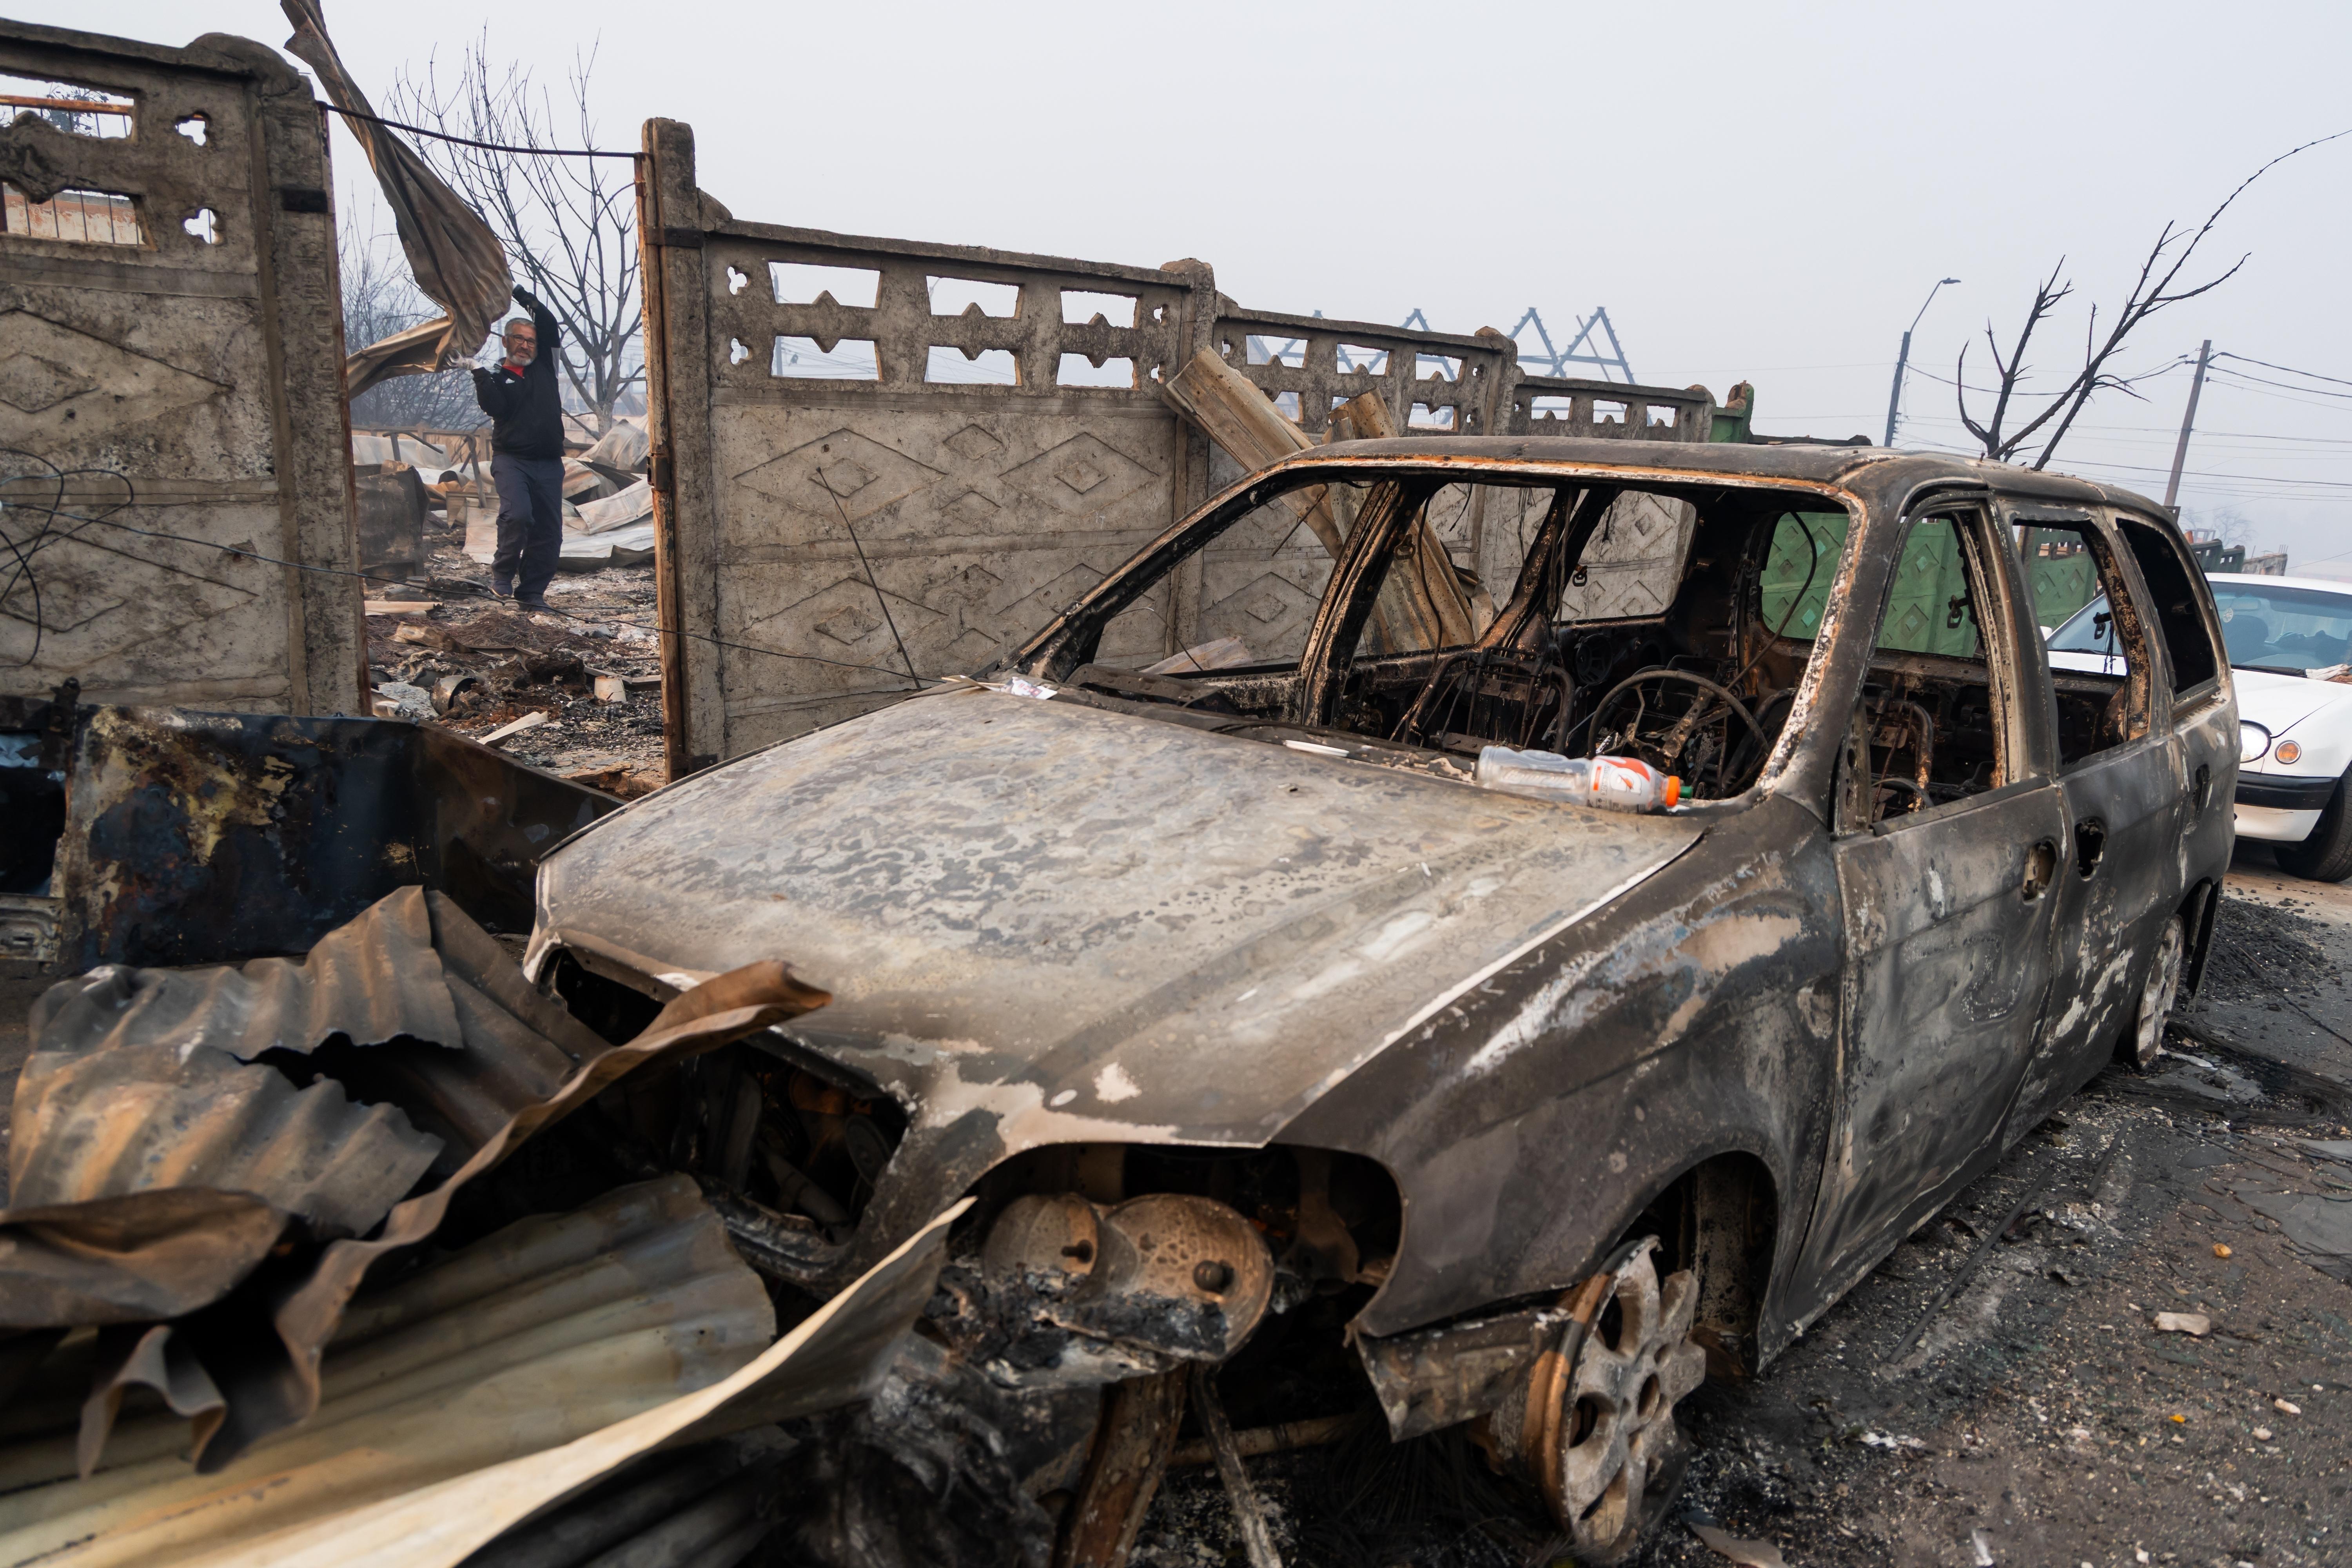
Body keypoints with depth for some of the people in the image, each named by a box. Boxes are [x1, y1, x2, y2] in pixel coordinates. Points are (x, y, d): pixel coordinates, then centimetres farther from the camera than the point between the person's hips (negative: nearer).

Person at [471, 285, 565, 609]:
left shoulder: (544, 368, 16)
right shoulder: (497, 379, 7)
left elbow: (550, 330, 8)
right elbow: (493, 407, -12)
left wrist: (533, 304, -4)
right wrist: (479, 375, -21)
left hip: (549, 464, 4)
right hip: (512, 459, -4)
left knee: (549, 531, 2)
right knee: (518, 514, -26)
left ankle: (532, 591, 10)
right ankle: (502, 575, -8)